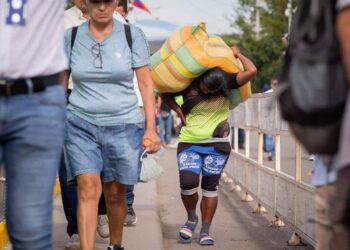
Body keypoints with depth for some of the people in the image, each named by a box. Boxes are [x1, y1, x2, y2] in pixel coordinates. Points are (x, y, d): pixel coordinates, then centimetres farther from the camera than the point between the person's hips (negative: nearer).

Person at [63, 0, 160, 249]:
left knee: (115, 193, 8)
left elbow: (146, 83, 1)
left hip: (123, 126, 0)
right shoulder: (71, 37, 1)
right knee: (88, 189, -15)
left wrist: (151, 128, -4)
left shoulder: (133, 35, -2)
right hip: (81, 125, 0)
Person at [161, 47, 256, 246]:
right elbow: (165, 94, 10)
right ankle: (191, 218, 15)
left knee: (210, 186, 3)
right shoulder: (188, 86, -6)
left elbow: (251, 71, -16)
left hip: (217, 145, 0)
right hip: (189, 142, 0)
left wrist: (237, 54, -4)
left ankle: (205, 231, 12)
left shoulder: (226, 83, -6)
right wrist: (179, 110, -4)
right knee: (188, 183, -13)